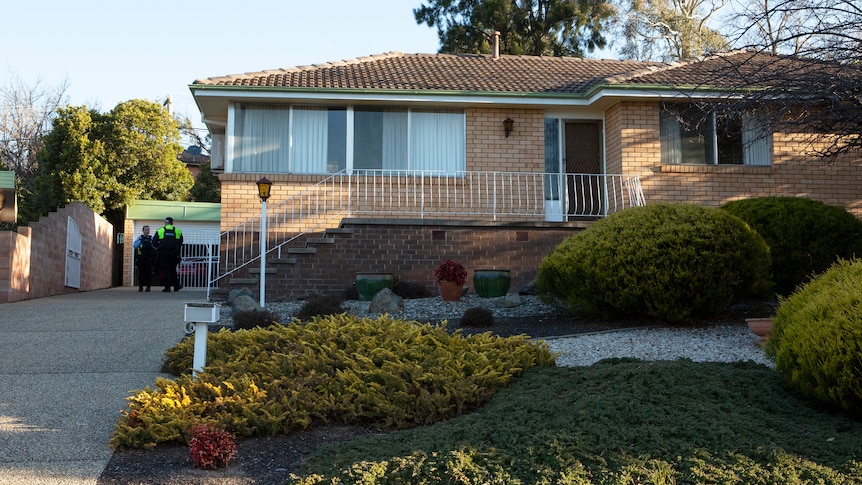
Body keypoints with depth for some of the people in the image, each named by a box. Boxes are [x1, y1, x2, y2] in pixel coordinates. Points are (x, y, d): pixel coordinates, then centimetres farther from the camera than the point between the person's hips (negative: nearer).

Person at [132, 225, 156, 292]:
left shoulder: (151, 238, 8)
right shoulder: (140, 238, 9)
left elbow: (155, 247, 1)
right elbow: (134, 246, 0)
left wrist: (151, 242, -15)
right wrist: (140, 241, -11)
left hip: (149, 258, 0)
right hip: (141, 258, 0)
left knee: (148, 272, -3)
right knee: (141, 272, -1)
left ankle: (148, 286, 2)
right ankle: (140, 286, 6)